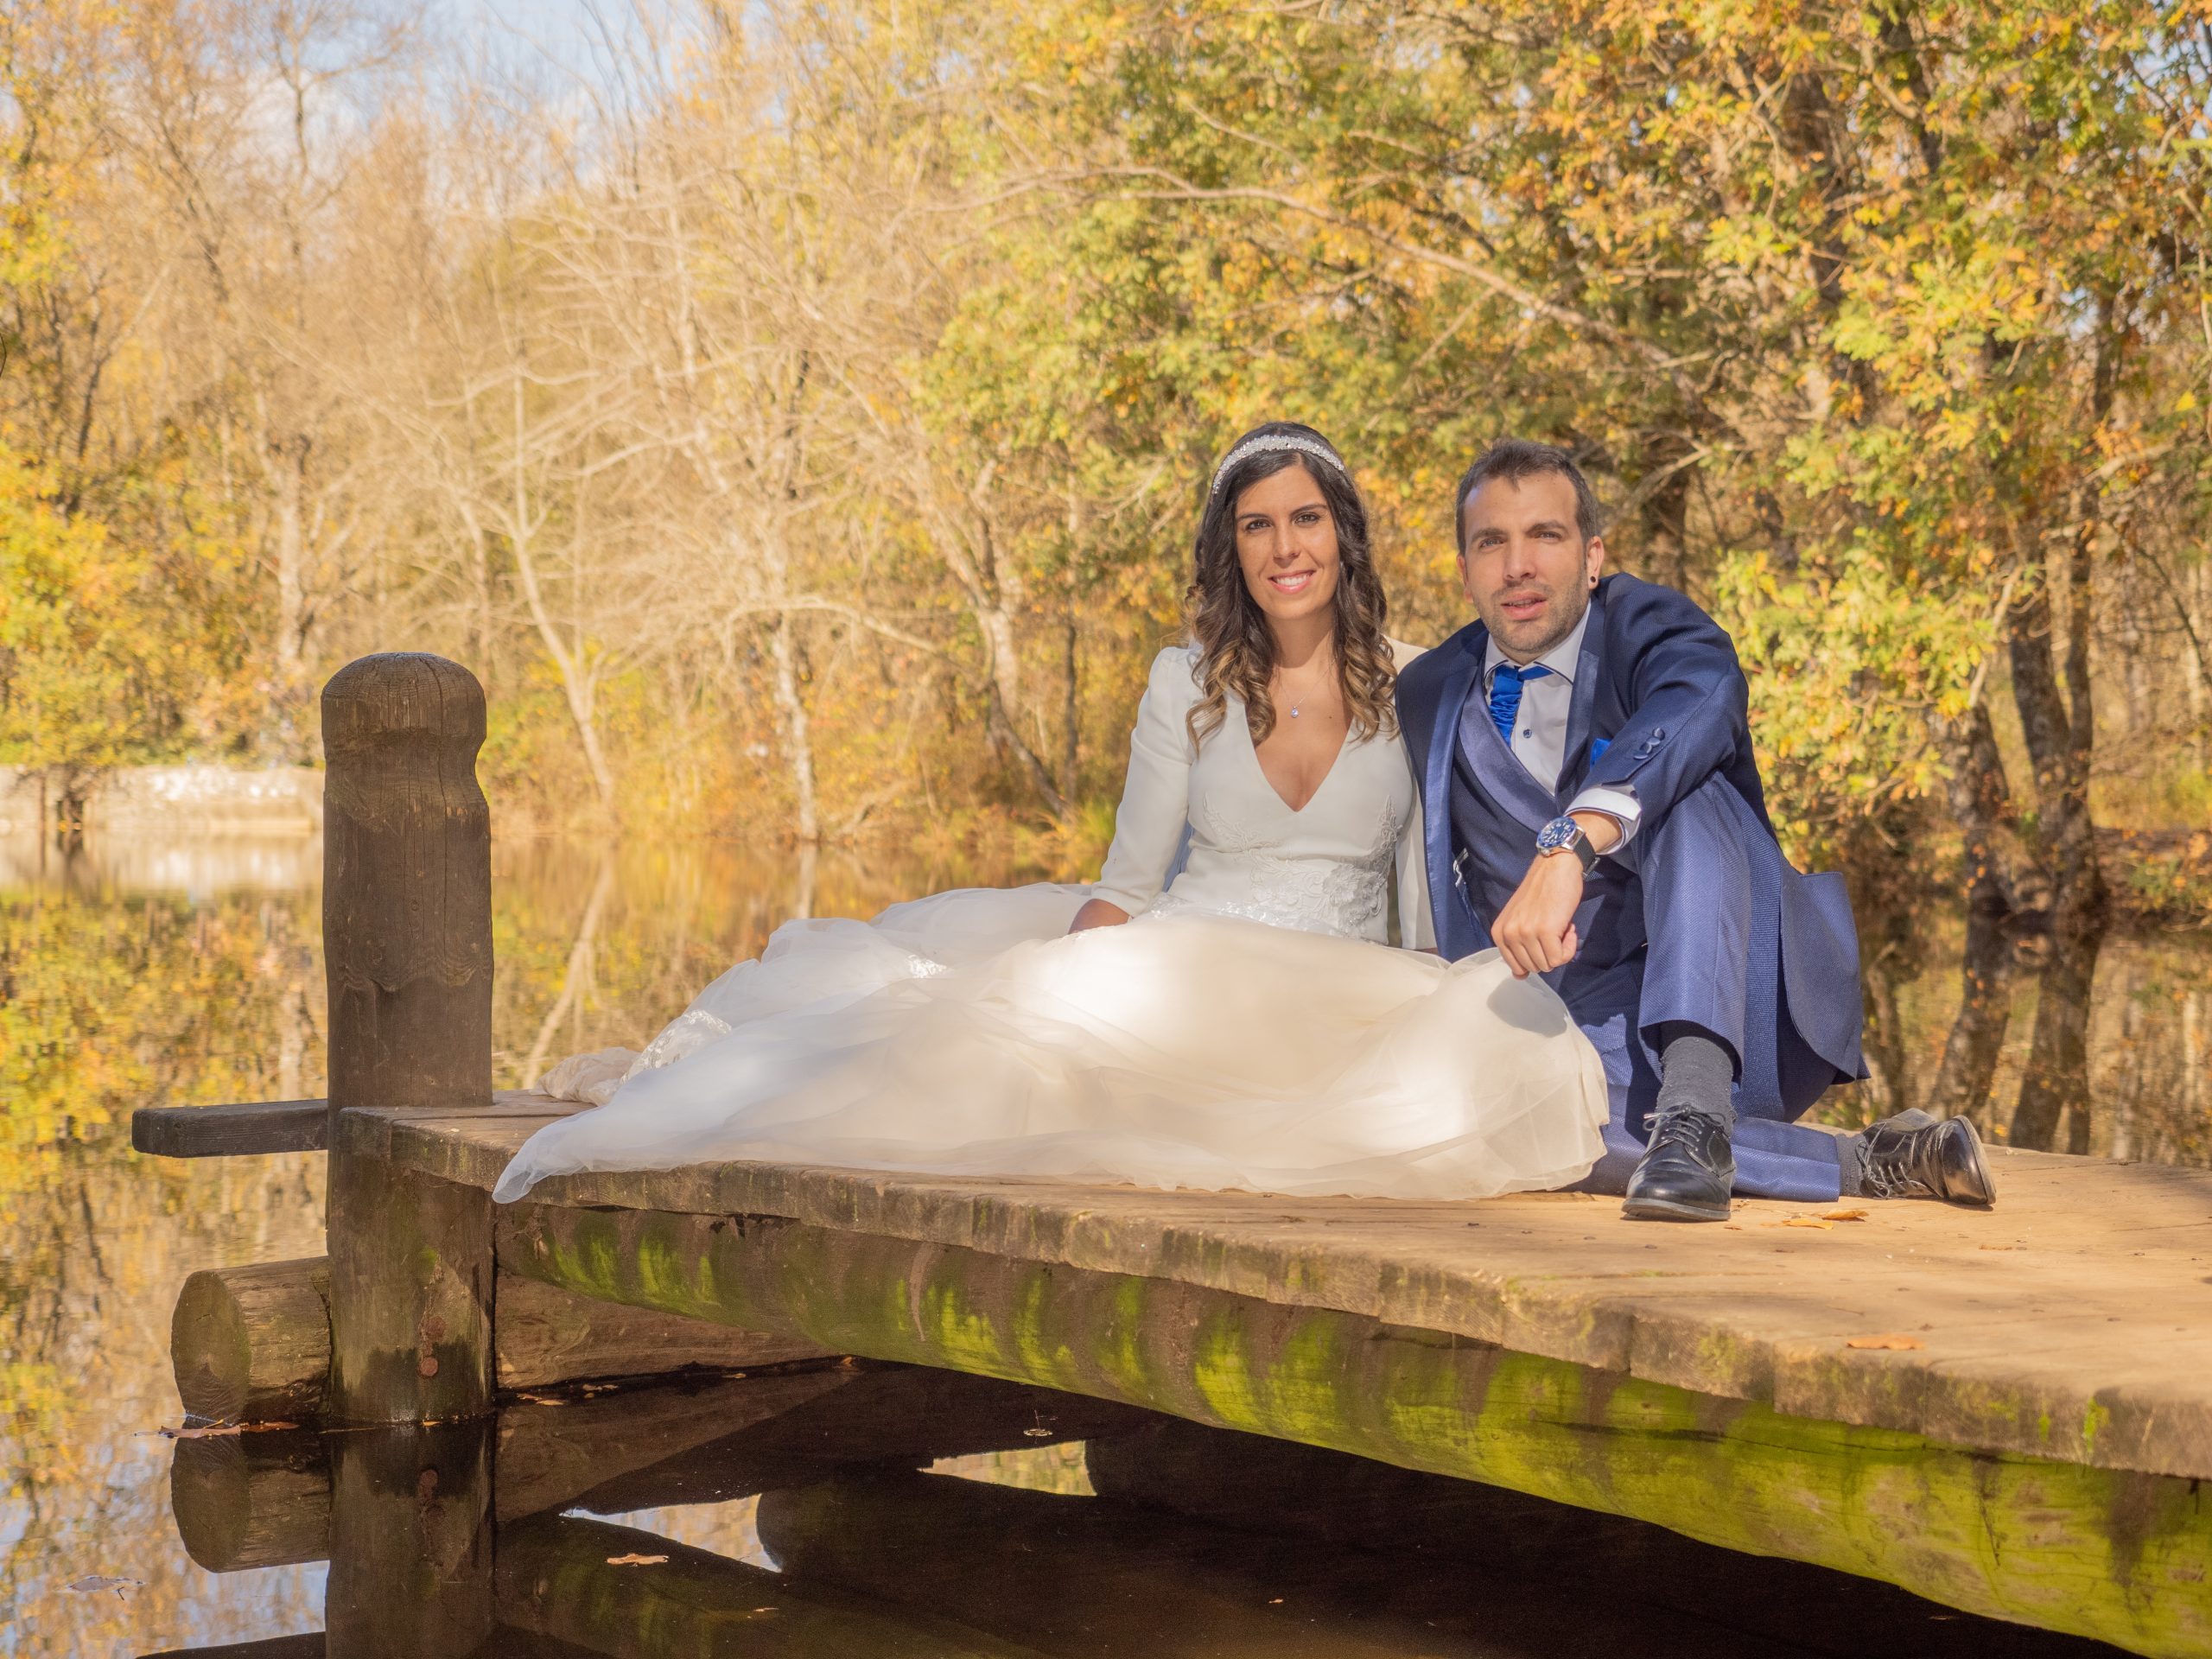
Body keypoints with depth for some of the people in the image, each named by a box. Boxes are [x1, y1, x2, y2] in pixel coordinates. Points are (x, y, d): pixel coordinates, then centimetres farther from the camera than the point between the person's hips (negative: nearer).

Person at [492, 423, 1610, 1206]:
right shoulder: (1189, 684, 5)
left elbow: (1432, 901, 4)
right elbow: (1127, 886, 4)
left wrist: (1440, 1024, -13)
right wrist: (1055, 994, -13)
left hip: (1347, 1008, 0)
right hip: (1181, 978, 0)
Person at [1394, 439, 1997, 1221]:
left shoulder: (1649, 626, -5)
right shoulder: (1428, 696, 11)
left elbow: (1701, 699, -32)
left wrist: (1570, 846, -48)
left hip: (1740, 1011, -3)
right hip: (1600, 1033, 3)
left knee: (1682, 787, -30)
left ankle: (1696, 1114, -40)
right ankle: (1870, 1164, -23)